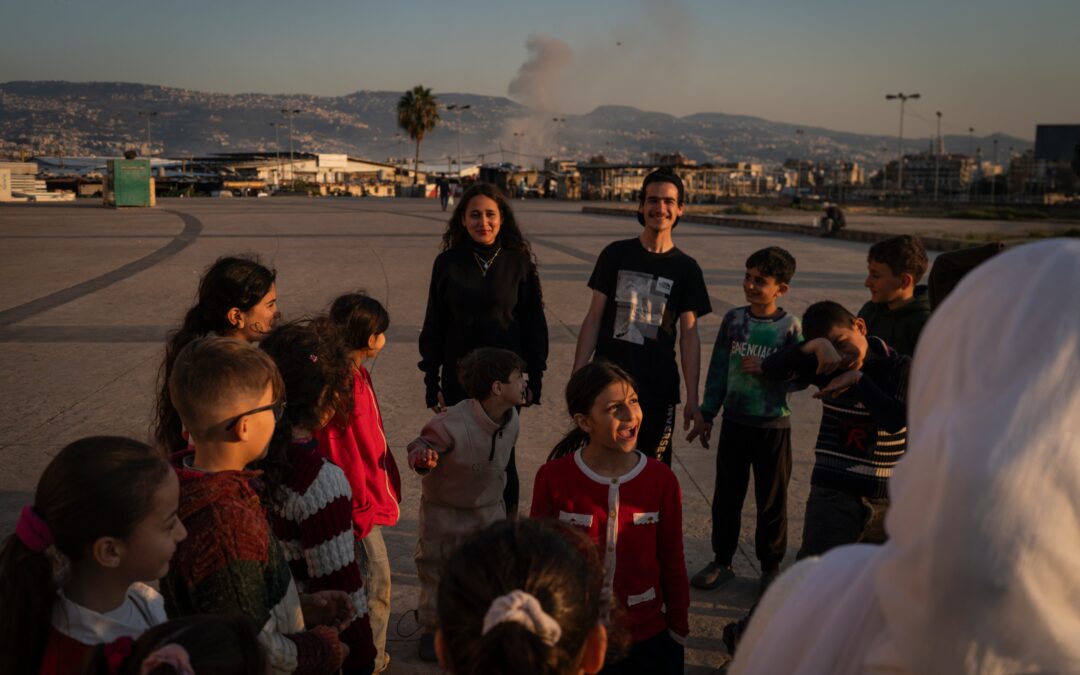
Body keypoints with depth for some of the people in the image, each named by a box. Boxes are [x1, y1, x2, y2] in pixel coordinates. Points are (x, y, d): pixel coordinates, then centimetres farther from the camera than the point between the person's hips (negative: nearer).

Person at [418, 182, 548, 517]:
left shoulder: (519, 262, -3)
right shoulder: (447, 263, -1)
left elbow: (535, 323, 2)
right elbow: (433, 327, 3)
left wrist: (535, 378, 0)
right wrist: (432, 383, 2)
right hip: (459, 379, 1)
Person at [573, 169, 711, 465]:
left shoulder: (686, 268, 3)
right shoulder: (615, 255, 2)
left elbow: (689, 335, 1)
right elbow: (593, 319, 3)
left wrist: (692, 399, -4)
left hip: (658, 391, 0)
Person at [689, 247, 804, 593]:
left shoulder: (790, 327, -9)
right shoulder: (733, 319, -1)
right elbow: (718, 369, 5)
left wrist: (765, 369, -22)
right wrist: (707, 414, 7)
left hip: (774, 425, -3)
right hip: (735, 422, 3)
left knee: (772, 499, 9)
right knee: (726, 496, 11)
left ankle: (771, 565, 26)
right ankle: (722, 561, 26)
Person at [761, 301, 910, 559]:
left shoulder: (898, 367, -4)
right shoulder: (825, 367, 0)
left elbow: (896, 421, -19)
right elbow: (772, 368, -15)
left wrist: (858, 379, -19)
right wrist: (814, 346, -28)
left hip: (887, 500, 1)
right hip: (832, 495, -1)